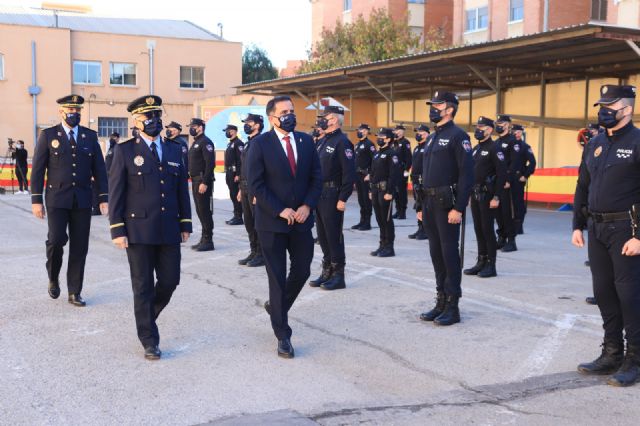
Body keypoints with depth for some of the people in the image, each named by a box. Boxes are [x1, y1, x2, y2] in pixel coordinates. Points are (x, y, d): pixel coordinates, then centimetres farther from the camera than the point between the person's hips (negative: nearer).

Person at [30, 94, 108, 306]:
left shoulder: (90, 136, 9)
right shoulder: (48, 135, 2)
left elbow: (99, 169, 8)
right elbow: (37, 169, 1)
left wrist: (103, 198, 1)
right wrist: (36, 200, -5)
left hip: (82, 199, 2)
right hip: (57, 199, -2)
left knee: (80, 247, 2)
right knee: (56, 240, -12)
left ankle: (75, 292, 11)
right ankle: (53, 278, 16)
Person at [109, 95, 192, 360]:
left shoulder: (175, 149, 10)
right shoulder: (125, 151, -1)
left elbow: (182, 189, 12)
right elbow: (115, 193, -3)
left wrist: (185, 224, 8)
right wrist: (117, 230, -8)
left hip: (169, 230, 4)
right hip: (138, 230, -4)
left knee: (170, 281, 6)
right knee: (143, 287, 3)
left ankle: (146, 316, 35)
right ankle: (149, 340, 16)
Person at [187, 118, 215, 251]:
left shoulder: (205, 142, -12)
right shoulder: (195, 143, 18)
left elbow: (210, 163, -20)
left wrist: (204, 182, -24)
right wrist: (194, 179, 16)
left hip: (202, 181, -10)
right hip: (195, 180, 10)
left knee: (204, 210, -7)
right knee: (200, 211, 12)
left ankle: (208, 241, -1)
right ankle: (204, 239, 19)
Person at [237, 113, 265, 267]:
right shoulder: (247, 144, 17)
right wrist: (241, 189, 18)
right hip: (246, 188, 9)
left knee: (258, 222, -3)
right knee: (249, 222, 13)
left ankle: (261, 254, 4)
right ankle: (254, 252, 21)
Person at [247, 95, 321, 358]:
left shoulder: (306, 141, 6)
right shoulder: (261, 144, -7)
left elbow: (316, 178, 7)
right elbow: (255, 184, -11)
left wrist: (307, 206, -8)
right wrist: (280, 211, -16)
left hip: (301, 219, 4)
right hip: (272, 221, -4)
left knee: (302, 271, 9)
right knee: (277, 277, 3)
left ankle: (276, 306, 38)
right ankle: (283, 336, 12)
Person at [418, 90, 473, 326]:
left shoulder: (457, 135, -8)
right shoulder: (432, 137, 18)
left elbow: (466, 174, -15)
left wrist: (458, 208, -21)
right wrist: (422, 206, 17)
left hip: (447, 203, -8)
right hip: (430, 203, 8)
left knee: (449, 253, -3)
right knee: (436, 253, 11)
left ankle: (452, 307, 4)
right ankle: (441, 302, 20)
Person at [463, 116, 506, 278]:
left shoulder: (494, 148, -9)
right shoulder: (475, 148, 15)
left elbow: (502, 173, -15)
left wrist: (496, 197, -19)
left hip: (487, 195, -8)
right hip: (475, 194, 8)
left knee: (487, 229, -4)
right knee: (478, 229, 10)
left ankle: (491, 265, 3)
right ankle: (481, 262, 19)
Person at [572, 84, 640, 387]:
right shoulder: (595, 144, 12)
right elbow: (582, 188, 17)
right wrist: (577, 225, 11)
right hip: (597, 228, 7)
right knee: (603, 292, 11)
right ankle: (612, 354, 23)